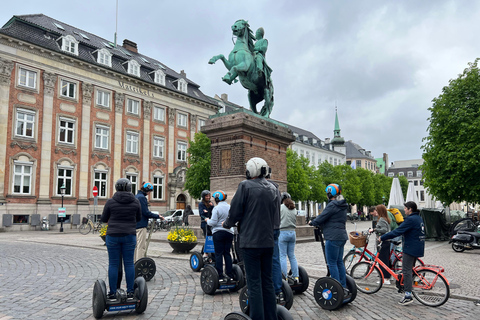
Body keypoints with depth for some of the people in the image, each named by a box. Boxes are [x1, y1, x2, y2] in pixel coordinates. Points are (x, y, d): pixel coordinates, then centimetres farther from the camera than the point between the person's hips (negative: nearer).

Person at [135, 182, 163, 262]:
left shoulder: (136, 197, 16)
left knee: (137, 245, 16)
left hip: (135, 225, 10)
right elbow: (146, 212, -18)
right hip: (141, 225, -10)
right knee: (141, 246, -6)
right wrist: (158, 216, -10)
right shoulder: (142, 197, -15)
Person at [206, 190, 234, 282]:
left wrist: (207, 220, 5)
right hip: (229, 232, 6)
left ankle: (220, 276, 1)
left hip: (218, 232, -5)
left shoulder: (217, 208, -12)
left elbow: (213, 222, -13)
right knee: (227, 253, 11)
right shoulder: (230, 207, 6)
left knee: (218, 254, 1)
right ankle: (230, 275, 12)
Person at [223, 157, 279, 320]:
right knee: (267, 281, 15)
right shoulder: (274, 189, 10)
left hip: (251, 241, -6)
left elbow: (235, 211, -8)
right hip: (268, 241, 6)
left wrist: (227, 224, 11)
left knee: (254, 282, -1)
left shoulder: (245, 186, -9)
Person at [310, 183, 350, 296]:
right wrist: (319, 224, 19)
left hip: (333, 237, -10)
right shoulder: (343, 205, 14)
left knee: (332, 263, -3)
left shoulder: (332, 205, -16)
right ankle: (344, 287, 20)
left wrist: (312, 222, 7)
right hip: (342, 236, 10)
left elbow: (321, 218, -13)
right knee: (339, 262, 15)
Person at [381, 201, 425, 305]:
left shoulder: (411, 219, -18)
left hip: (410, 248, -10)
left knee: (406, 271, -7)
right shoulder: (419, 218, 13)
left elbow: (397, 231, -21)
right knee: (409, 269, 17)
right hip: (418, 248, 10)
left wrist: (382, 237, -15)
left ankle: (408, 295, -7)